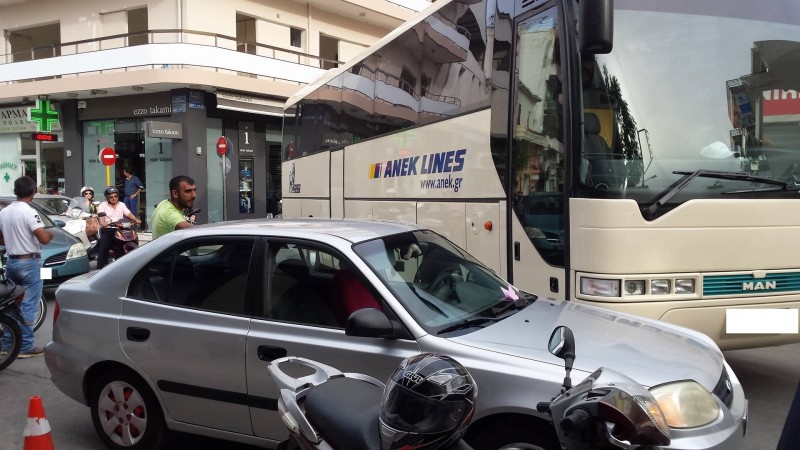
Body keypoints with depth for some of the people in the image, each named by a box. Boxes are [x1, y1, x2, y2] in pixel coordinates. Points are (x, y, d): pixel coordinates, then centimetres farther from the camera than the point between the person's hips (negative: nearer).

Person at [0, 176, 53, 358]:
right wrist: (50, 234, -2)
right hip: (29, 262, -8)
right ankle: (26, 347, -1)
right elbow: (43, 238, -23)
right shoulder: (29, 212, -16)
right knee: (28, 305, -3)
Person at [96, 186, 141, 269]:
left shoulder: (121, 205, 19)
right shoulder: (103, 205, 6)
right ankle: (100, 268, -13)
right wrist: (103, 222, -32)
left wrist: (136, 219, -13)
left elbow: (129, 214, 7)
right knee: (103, 249, -17)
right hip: (107, 230, -3)